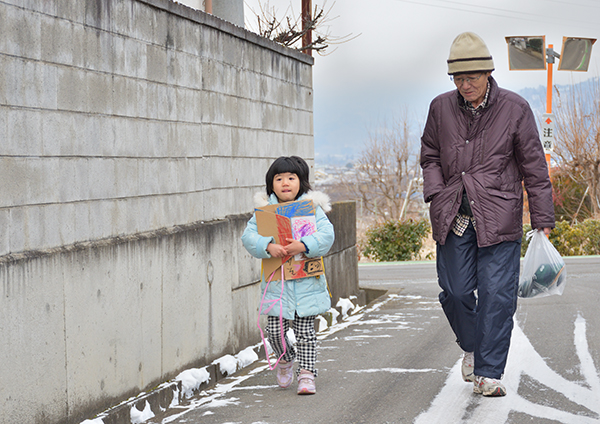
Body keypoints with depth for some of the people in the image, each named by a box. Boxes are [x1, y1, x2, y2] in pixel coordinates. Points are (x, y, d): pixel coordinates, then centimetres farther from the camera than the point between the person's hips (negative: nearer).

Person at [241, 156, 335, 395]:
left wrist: (303, 245, -27)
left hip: (306, 282, -1)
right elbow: (249, 236, -7)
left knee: (304, 331, 1)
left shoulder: (312, 208, 0)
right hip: (276, 283, 1)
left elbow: (326, 235, -11)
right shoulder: (264, 210, 3)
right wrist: (268, 246, -25)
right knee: (275, 331, 2)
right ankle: (285, 360, 30)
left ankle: (306, 374, 10)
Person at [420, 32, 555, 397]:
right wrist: (437, 195, 1)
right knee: (455, 292, 3)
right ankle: (471, 346, 32)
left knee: (497, 295, -6)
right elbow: (429, 156, 18)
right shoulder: (441, 108, 5)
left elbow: (534, 169, 1)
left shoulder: (514, 109, -3)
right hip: (453, 217, 3)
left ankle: (489, 373, 0)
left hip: (498, 218, -3)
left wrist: (543, 222, 0)